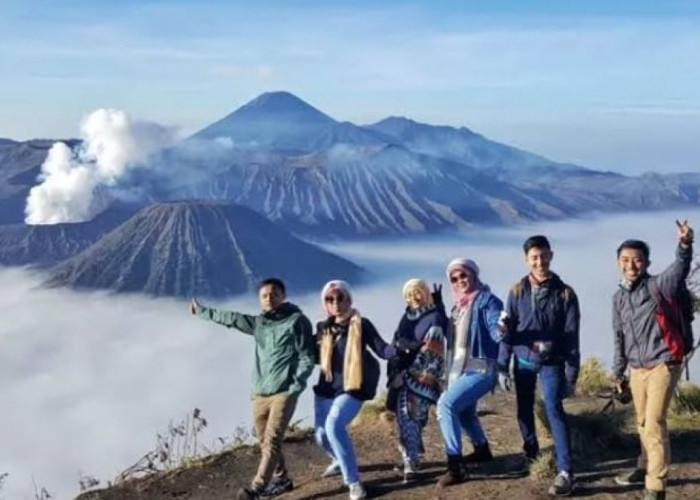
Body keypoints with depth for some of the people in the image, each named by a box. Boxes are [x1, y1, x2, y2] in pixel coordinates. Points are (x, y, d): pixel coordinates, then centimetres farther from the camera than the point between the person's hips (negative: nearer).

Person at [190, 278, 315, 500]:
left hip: (284, 392, -6)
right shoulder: (258, 322, 14)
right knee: (265, 441, 9)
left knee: (272, 440, -13)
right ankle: (281, 479, 23)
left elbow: (307, 357, -5)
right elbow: (231, 318, 27)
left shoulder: (297, 321, -4)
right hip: (260, 393, 6)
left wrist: (295, 387, -13)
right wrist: (203, 311, 33)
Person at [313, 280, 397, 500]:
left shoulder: (361, 324, -7)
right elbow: (315, 356, 15)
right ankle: (339, 461, 48)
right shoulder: (323, 327, 7)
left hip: (352, 387, -6)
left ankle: (353, 481, -17)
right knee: (321, 434, 12)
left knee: (334, 426, -27)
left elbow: (382, 350, -12)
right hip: (326, 387, 6)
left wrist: (399, 349, -31)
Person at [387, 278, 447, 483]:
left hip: (421, 378, -7)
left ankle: (410, 463, -11)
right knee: (404, 417, 9)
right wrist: (395, 371, 5)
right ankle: (409, 460, 20)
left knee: (410, 418, -11)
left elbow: (429, 353, -15)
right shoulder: (407, 316, 12)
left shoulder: (435, 319, -9)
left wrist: (407, 373, -16)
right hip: (404, 376, 7)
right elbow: (396, 344, 16)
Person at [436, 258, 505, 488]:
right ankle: (482, 449, 52)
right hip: (459, 369, 9)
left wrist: (501, 331, -46)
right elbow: (452, 335, 21)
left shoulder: (487, 300, -10)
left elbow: (496, 331, -23)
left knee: (446, 404, -24)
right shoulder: (459, 305, 13)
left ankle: (455, 467, -21)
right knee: (464, 411, 26)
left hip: (479, 369, -9)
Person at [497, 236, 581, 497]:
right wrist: (502, 367, -1)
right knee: (524, 410, 12)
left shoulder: (565, 293, -8)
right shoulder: (517, 291, -2)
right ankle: (531, 454, 35)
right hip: (523, 361, 3)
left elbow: (571, 338, -6)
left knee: (554, 410, -16)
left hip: (551, 363, -3)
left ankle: (565, 472, -16)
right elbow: (508, 331, 2)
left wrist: (571, 376, -7)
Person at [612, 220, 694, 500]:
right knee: (643, 423, 18)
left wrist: (685, 245, -51)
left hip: (663, 364, -6)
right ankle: (646, 468, 37)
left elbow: (679, 269, -31)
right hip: (637, 369, 6)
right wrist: (618, 371, 18)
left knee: (654, 424, -10)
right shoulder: (619, 298, 8)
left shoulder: (658, 286, -10)